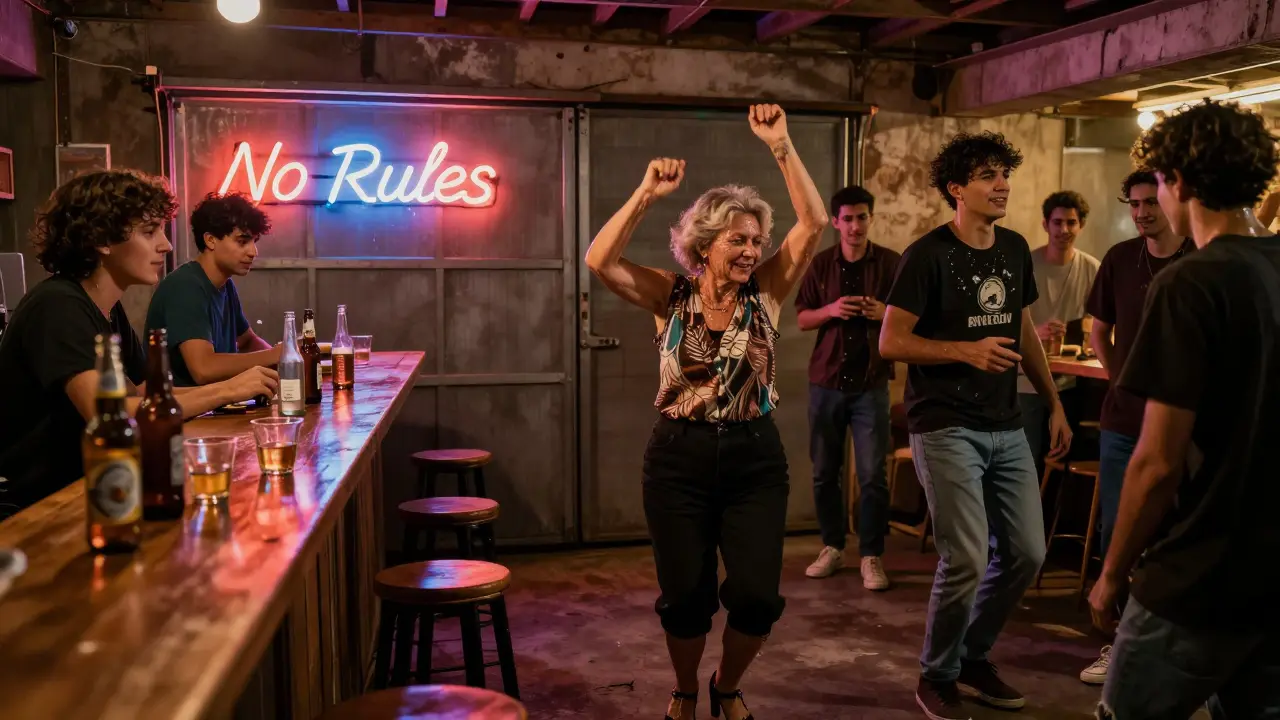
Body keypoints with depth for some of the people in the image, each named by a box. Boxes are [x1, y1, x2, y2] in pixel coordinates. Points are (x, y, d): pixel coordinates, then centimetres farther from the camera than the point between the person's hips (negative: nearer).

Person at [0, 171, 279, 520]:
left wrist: (234, 390, -8)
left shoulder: (109, 308, 9)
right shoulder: (57, 307, -20)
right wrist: (225, 391, -25)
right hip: (28, 508, -8)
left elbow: (145, 395, 7)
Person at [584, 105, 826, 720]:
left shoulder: (765, 293, 0)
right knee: (686, 597, 6)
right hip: (680, 458, -1)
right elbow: (600, 260, -16)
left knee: (757, 596, -3)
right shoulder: (671, 296, -2)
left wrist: (781, 148, -17)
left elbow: (814, 224, -10)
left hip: (754, 458, 1)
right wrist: (646, 193, -21)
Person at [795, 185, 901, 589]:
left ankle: (871, 556, 6)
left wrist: (884, 313, -16)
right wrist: (830, 310, -13)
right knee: (824, 472, 8)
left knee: (872, 475, -4)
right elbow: (801, 319, 7)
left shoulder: (892, 264, 1)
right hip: (826, 381, 2)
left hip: (871, 383, -2)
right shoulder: (820, 264, 5)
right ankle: (832, 547, 22)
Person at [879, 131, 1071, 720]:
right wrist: (967, 350, -22)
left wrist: (1055, 404, 16)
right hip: (945, 428, -7)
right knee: (966, 560, -9)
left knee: (1027, 553, 7)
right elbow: (890, 342, -13)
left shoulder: (1015, 250, 9)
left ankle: (973, 657, 29)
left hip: (1006, 428, 7)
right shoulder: (928, 255, -10)